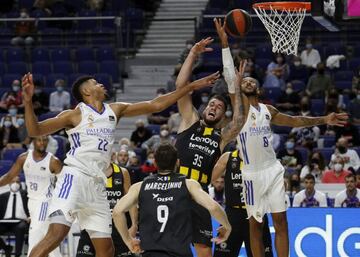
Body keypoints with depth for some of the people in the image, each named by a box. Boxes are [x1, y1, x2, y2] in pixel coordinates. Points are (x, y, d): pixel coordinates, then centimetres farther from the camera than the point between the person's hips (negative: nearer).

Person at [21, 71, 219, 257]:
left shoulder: (114, 110, 18)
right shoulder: (75, 115, 1)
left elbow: (155, 105, 20)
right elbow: (35, 130, -5)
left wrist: (191, 87, 19)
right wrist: (28, 102, -22)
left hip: (97, 184, 7)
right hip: (75, 177, -7)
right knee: (57, 233, -25)